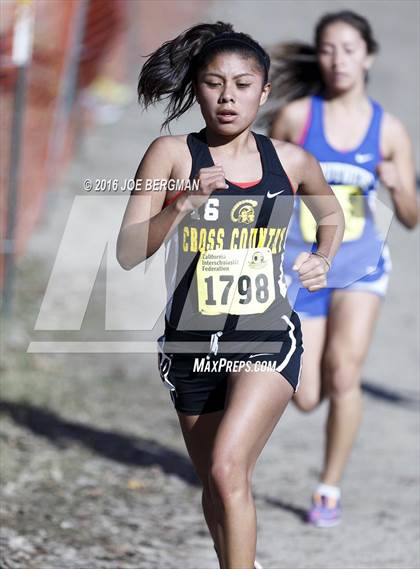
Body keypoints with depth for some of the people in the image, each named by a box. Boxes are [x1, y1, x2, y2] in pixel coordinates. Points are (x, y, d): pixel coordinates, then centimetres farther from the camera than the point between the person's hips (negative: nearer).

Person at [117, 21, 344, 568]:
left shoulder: (291, 162, 1)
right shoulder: (171, 154, -5)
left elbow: (332, 216, 24)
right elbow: (128, 253, -12)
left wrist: (323, 260, 6)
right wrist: (183, 204, -25)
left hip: (268, 339, -1)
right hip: (192, 347, 1)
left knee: (228, 469, -22)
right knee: (217, 486, 15)